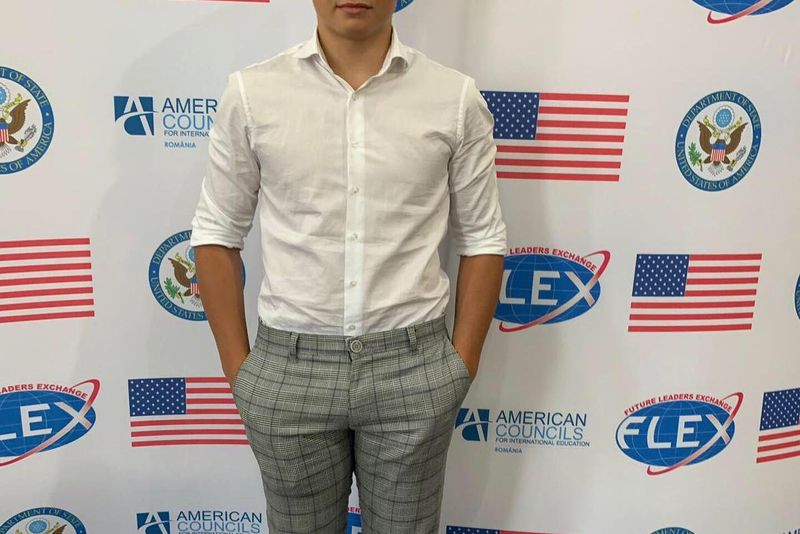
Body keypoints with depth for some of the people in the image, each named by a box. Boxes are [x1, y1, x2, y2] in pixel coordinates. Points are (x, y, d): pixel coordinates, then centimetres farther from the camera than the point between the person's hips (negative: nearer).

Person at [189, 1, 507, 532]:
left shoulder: (456, 97, -3)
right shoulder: (251, 91, -3)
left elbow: (482, 240, 2)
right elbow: (217, 233, 2)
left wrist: (462, 367, 0)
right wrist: (239, 367, 0)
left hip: (414, 368, 0)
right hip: (288, 367, 1)